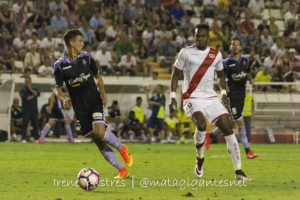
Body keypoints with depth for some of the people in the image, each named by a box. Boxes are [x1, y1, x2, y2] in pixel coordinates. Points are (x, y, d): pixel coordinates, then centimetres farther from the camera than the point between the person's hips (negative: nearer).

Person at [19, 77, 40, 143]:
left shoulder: (34, 88, 12)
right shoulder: (23, 89, 3)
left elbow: (38, 94, -7)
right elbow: (24, 97, -15)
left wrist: (30, 89, -13)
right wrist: (33, 96, -8)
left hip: (34, 110, 3)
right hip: (26, 110, -3)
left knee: (35, 124, 2)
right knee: (25, 124, -8)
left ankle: (36, 139, 7)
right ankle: (23, 139, -9)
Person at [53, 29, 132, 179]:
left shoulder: (86, 57, 2)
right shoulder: (60, 65, -4)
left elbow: (97, 76, 15)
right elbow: (58, 89, 0)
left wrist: (102, 91, -3)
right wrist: (63, 99, -21)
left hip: (95, 100, -1)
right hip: (80, 107, 1)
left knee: (100, 133, -23)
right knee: (98, 142, 0)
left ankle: (122, 148, 6)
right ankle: (122, 171, 8)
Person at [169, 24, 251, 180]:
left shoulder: (216, 55, 9)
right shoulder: (186, 53, -1)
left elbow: (221, 75, 23)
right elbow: (175, 74, 5)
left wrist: (223, 92, 7)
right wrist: (172, 96, -3)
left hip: (210, 98, 4)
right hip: (192, 98, -4)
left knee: (228, 129, -5)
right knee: (201, 125, -31)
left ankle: (238, 171, -1)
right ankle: (200, 158, -3)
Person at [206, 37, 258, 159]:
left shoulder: (246, 60, 8)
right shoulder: (226, 63, -6)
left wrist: (250, 78, 2)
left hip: (242, 94, 6)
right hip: (232, 94, -6)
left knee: (231, 121, 13)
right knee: (240, 123, -10)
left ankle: (211, 135, 36)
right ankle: (247, 151, -5)